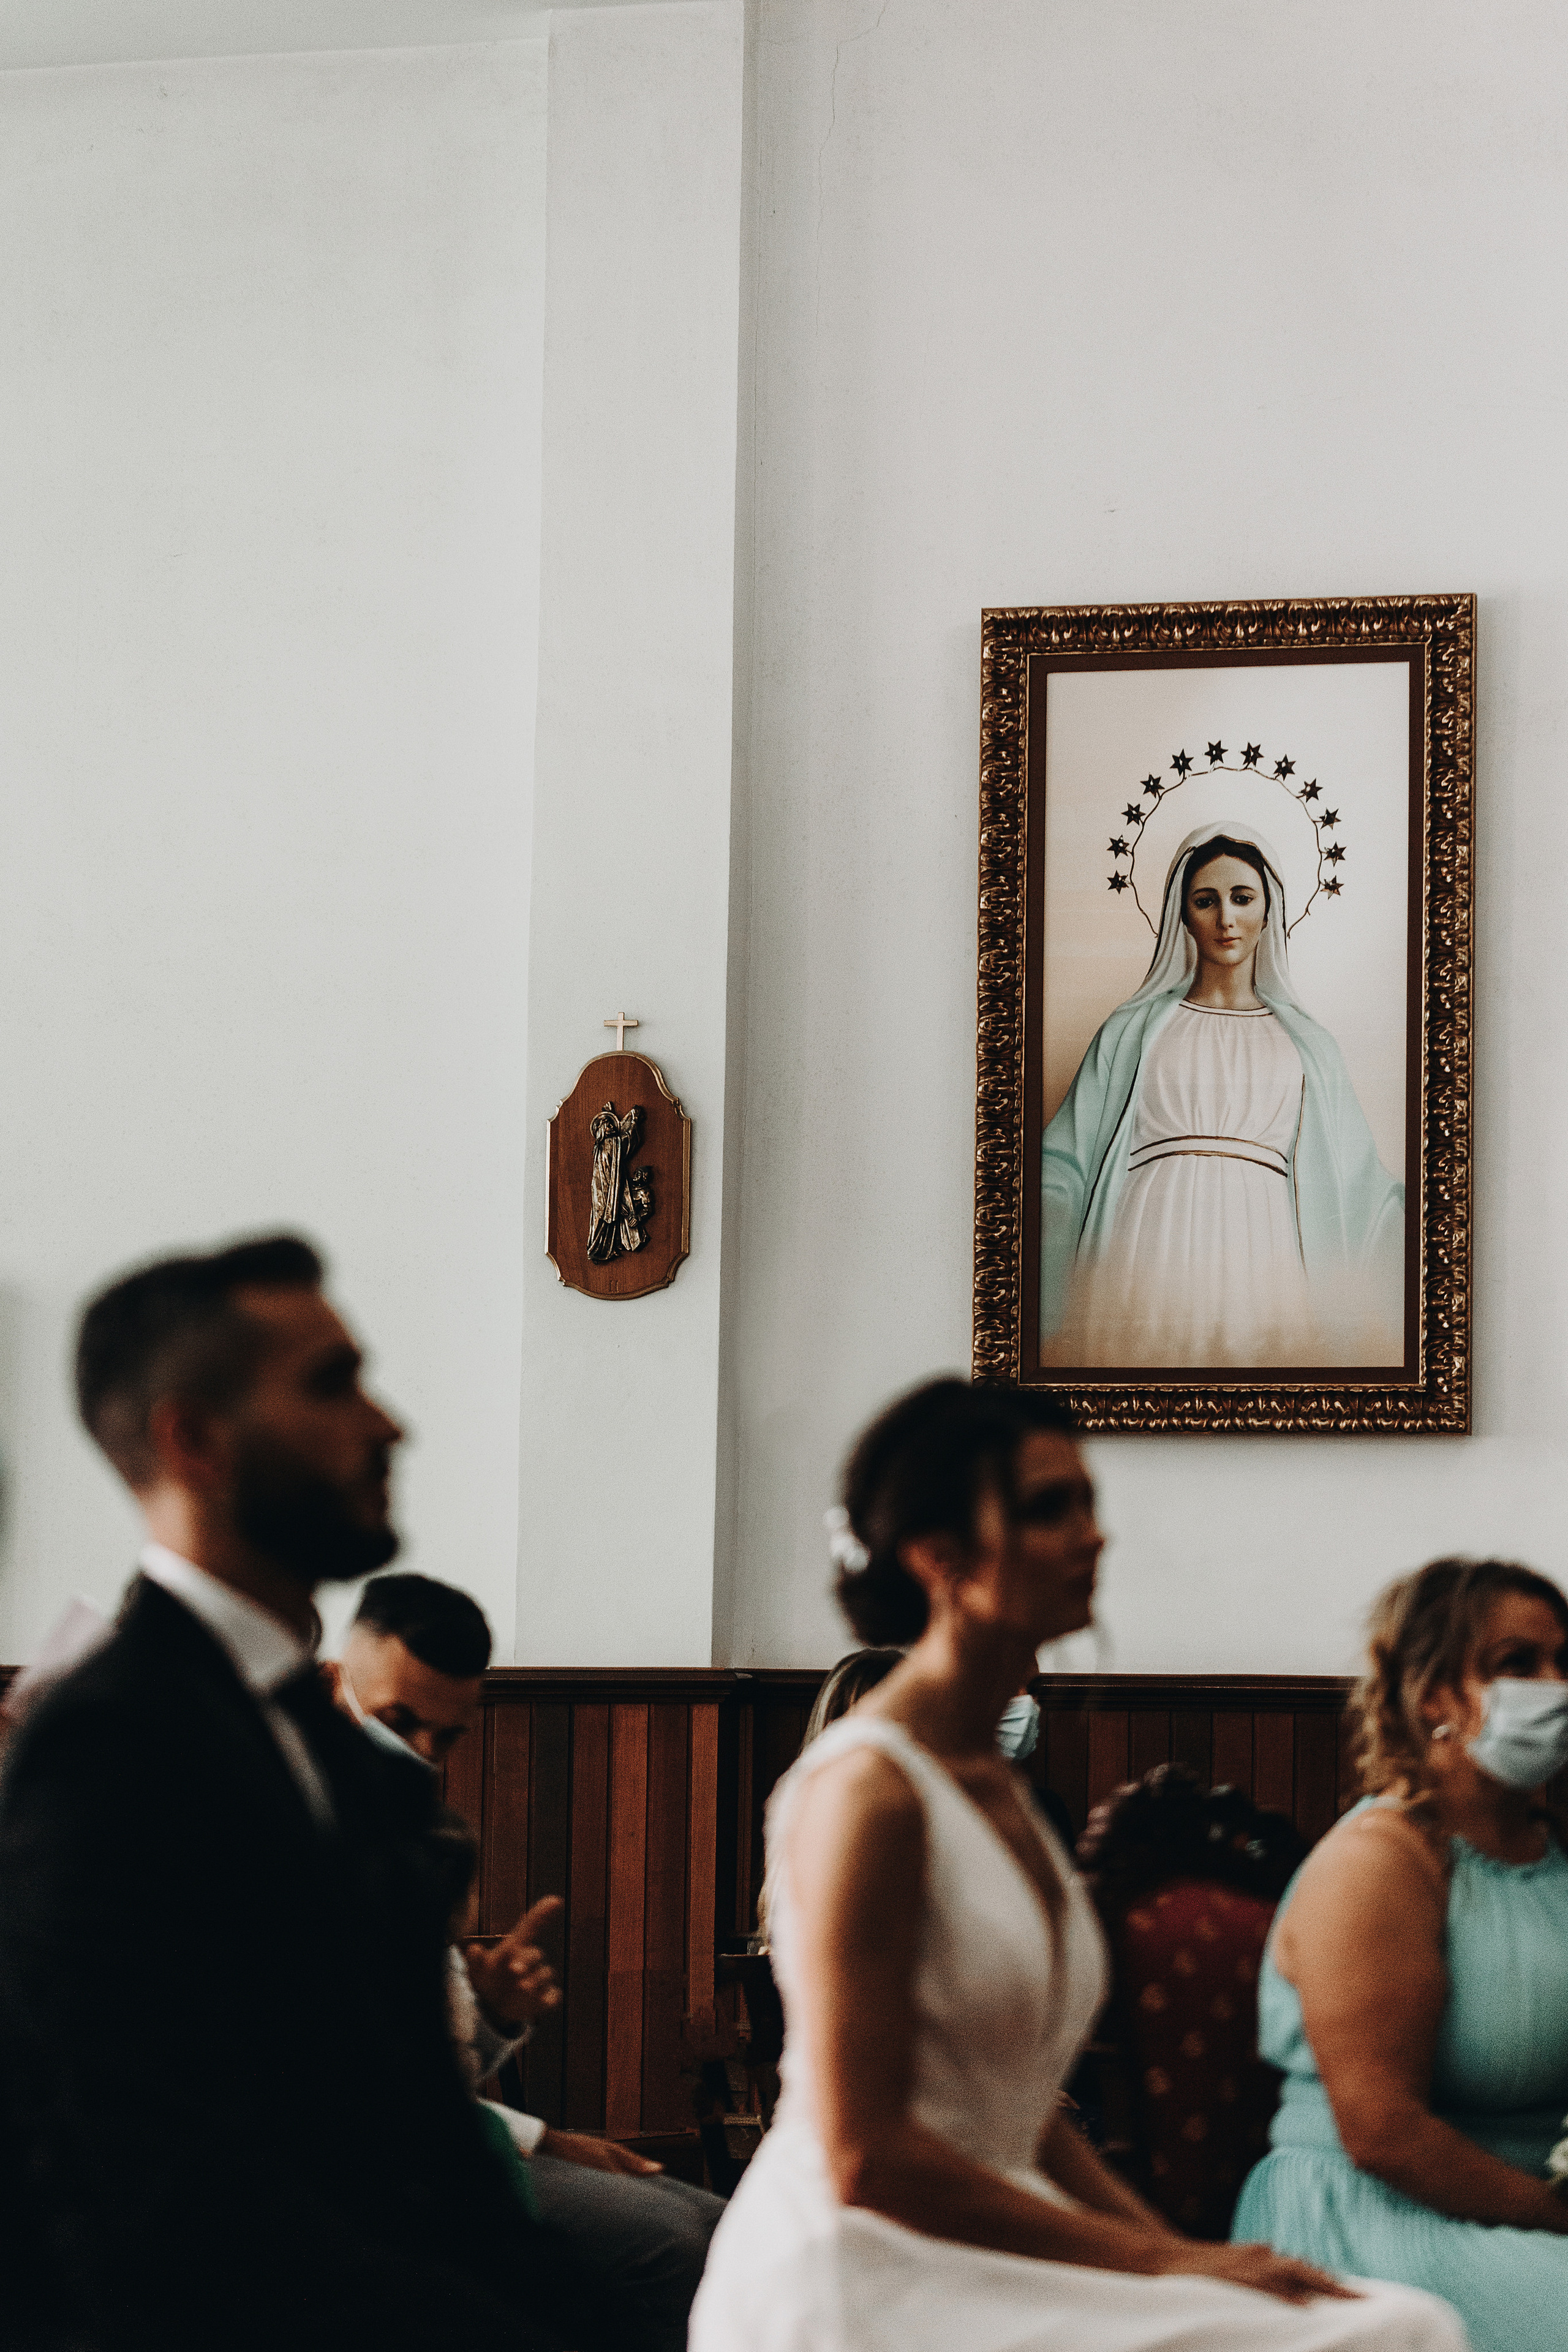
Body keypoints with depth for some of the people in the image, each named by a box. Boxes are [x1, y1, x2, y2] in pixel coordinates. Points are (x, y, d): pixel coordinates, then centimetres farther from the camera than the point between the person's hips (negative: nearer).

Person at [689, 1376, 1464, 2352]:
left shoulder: (993, 1784, 16)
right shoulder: (866, 1790, -12)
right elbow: (865, 2156, -17)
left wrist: (1177, 2248, 2)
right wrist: (1158, 2259, -14)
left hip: (991, 2260, 9)